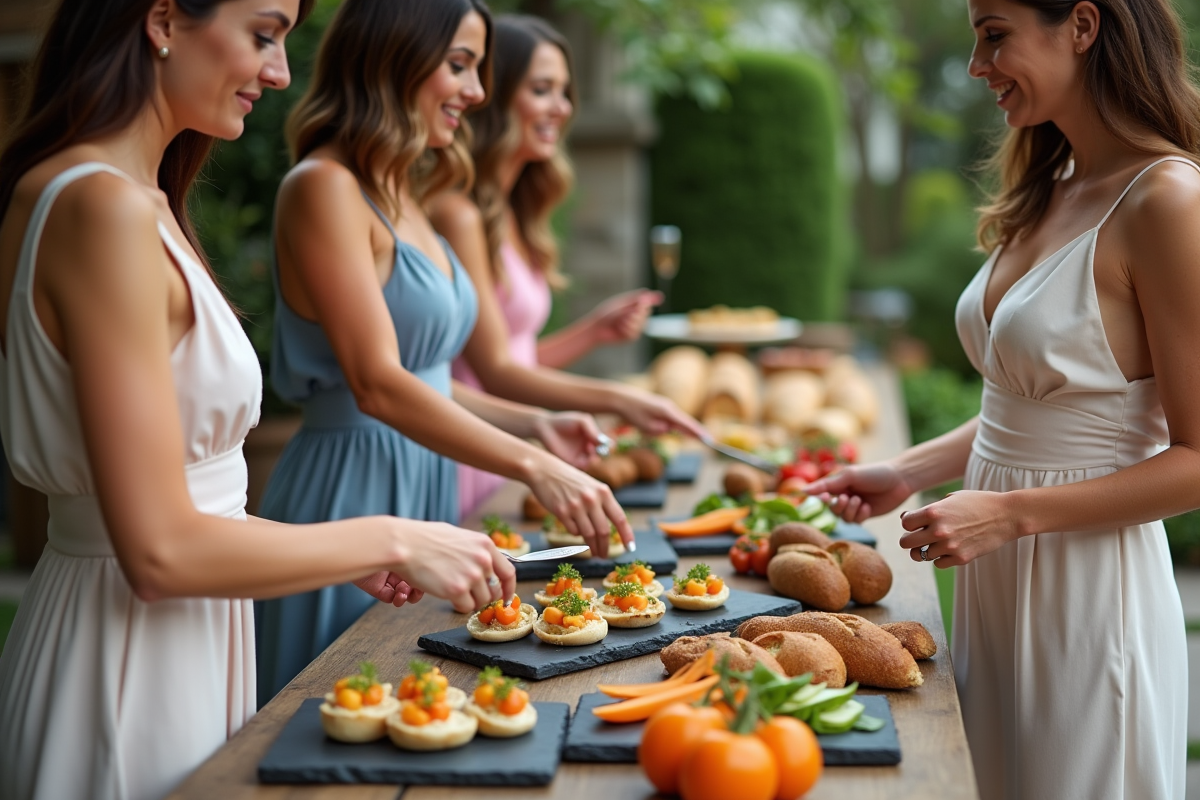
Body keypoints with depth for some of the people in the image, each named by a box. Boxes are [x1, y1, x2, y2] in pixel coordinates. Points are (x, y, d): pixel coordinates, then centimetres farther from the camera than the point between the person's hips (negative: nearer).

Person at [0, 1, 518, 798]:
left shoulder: (138, 200, 7)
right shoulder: (106, 210, -22)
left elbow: (158, 500, 10)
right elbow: (161, 552, -24)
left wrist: (345, 549, 8)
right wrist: (391, 541, -15)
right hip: (130, 669, -9)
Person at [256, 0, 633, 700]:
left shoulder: (400, 196, 13)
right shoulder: (324, 189, -15)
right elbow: (377, 384, -23)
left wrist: (534, 424, 6)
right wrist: (532, 467, -27)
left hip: (422, 486, 9)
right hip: (353, 491, -9)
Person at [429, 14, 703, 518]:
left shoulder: (510, 216, 12)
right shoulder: (456, 212, -16)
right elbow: (493, 372, -19)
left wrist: (596, 331, 2)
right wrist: (617, 399, -28)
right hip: (459, 471, -8)